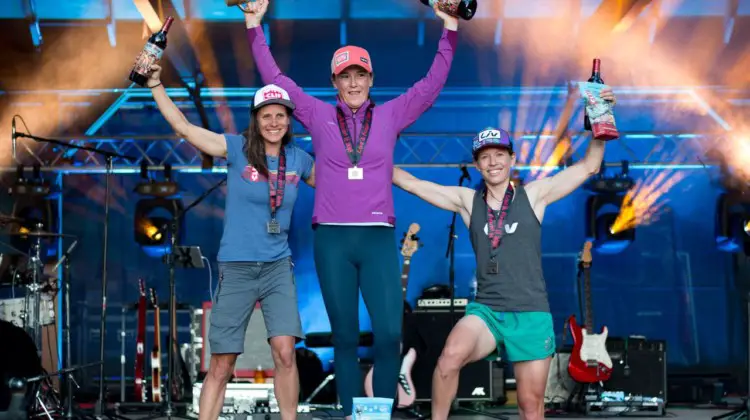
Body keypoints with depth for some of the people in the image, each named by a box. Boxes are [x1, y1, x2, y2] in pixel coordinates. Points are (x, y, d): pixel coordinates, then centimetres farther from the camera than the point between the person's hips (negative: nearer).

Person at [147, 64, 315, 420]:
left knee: (285, 352, -15)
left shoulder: (298, 159, 4)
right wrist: (155, 84, -15)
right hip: (236, 268, -2)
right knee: (221, 365, 1)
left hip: (278, 267, 2)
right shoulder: (237, 149, -4)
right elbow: (183, 127, -8)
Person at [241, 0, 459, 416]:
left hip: (378, 238, 0)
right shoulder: (319, 116, 9)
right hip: (332, 238, 0)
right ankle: (349, 415, 10)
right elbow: (276, 79, 10)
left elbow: (432, 84, 10)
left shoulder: (390, 115, 10)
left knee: (389, 334, -8)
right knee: (345, 336, 5)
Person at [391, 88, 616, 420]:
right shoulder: (467, 201, 7)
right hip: (485, 311, 0)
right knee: (450, 357, -31)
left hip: (531, 314, 0)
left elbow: (589, 166, 4)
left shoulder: (533, 195, 4)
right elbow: (410, 183, 9)